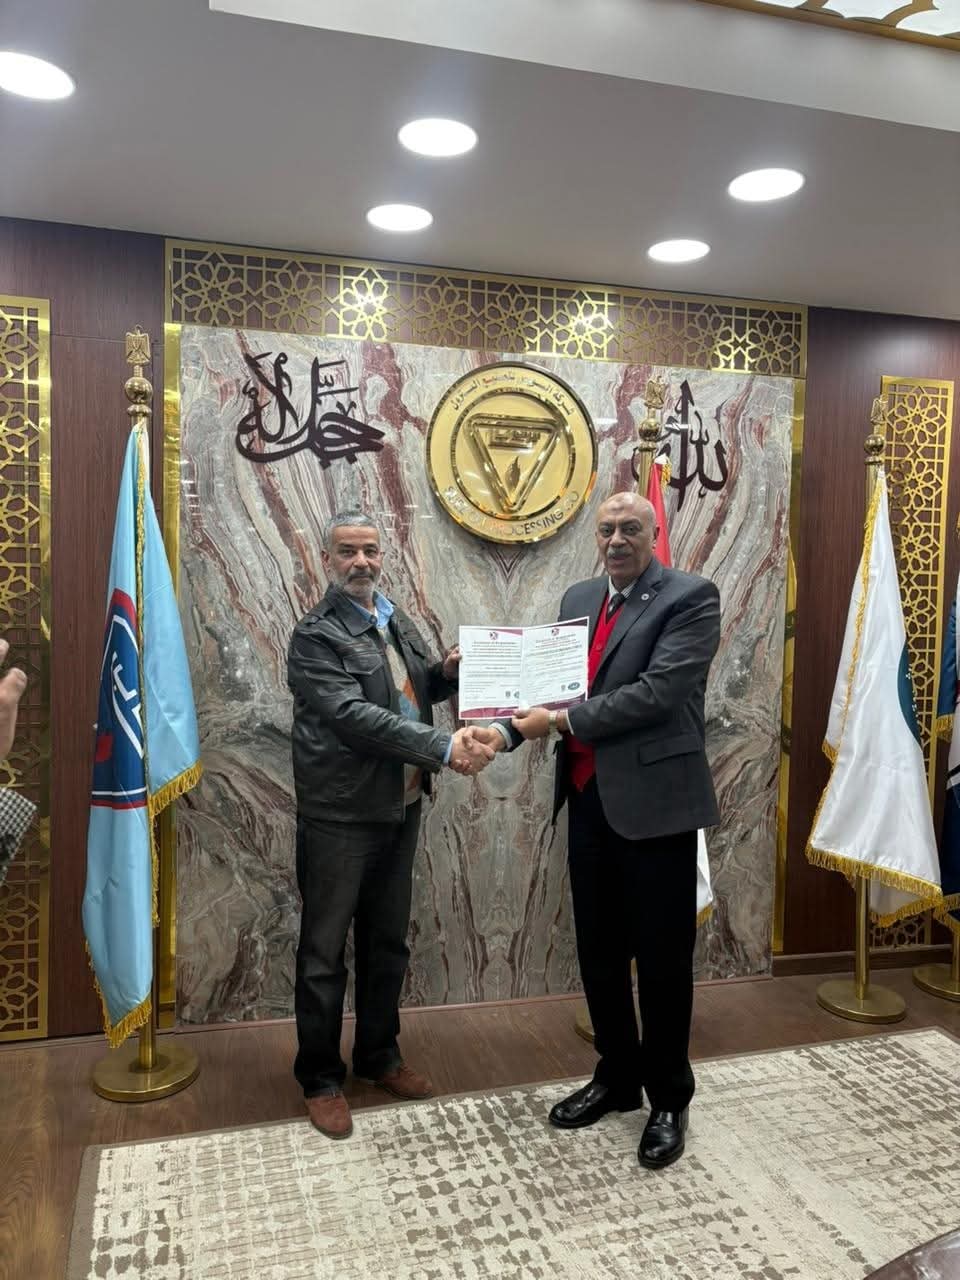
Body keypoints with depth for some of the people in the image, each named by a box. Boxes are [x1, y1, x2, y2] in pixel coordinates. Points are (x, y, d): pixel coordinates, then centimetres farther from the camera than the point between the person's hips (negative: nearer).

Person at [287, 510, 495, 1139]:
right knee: (325, 952, 8)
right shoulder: (316, 634, -14)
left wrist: (447, 672, -3)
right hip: (341, 816, -7)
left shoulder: (396, 618, 9)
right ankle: (321, 1078, 26)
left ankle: (379, 1054, 38)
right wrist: (443, 747, -32)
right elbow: (353, 716, -26)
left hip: (401, 808, 7)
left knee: (387, 943, 20)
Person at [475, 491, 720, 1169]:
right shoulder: (579, 598, 11)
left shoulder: (691, 597, -9)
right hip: (588, 803, 6)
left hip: (654, 802, -6)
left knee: (662, 959, 7)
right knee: (599, 953, 17)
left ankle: (669, 1099, 28)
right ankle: (617, 1077, 37)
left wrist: (562, 721, -17)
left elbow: (657, 692, -20)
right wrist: (508, 729, -10)